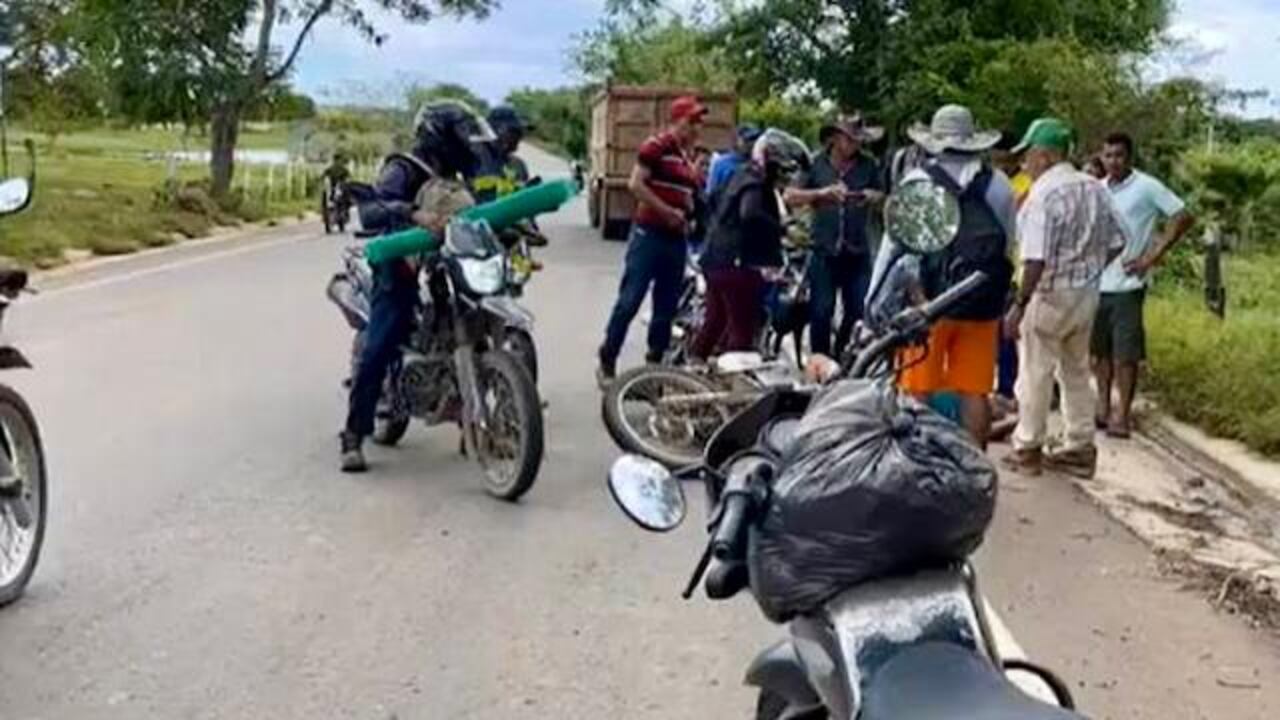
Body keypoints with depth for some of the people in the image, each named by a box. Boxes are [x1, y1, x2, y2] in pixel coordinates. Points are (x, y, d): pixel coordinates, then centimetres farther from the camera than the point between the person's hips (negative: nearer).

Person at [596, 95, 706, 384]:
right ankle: (606, 363, 1)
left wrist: (689, 213, 8)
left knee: (666, 307, 10)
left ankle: (655, 364, 19)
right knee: (629, 301, -7)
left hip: (677, 238, 8)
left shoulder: (688, 156, 17)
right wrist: (668, 212, -15)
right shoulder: (656, 146, -7)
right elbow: (635, 184, -16)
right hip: (649, 233, -8)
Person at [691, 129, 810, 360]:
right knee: (743, 329, -6)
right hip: (737, 264, -10)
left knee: (715, 321, 20)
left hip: (717, 261, 10)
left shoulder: (746, 175, 14)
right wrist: (784, 229, -34)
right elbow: (751, 215, -36)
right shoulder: (755, 185, -16)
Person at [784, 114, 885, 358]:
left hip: (857, 251, 2)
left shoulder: (868, 165, 8)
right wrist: (821, 193, -14)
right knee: (821, 311, 1)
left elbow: (883, 196, 13)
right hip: (824, 249, -1)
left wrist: (873, 196, -10)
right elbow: (790, 196, 0)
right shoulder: (816, 164, 3)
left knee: (859, 310, -1)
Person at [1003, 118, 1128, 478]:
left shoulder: (1043, 194, -20)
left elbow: (1036, 260, -25)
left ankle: (1028, 450, 15)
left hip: (1050, 296, -7)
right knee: (1077, 372, 17)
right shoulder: (1094, 188, 4)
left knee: (1035, 374, 6)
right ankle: (1080, 450, 23)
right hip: (1088, 293, 7)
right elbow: (1116, 241, 10)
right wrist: (1090, 270, 17)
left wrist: (1019, 305, -20)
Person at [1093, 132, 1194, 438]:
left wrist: (1152, 256, -12)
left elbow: (1183, 217, -9)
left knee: (1126, 353, -1)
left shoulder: (1147, 187, -7)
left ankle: (1123, 414, 5)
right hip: (1096, 283, 6)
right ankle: (1103, 406, 23)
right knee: (1100, 350, 12)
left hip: (1127, 284, -6)